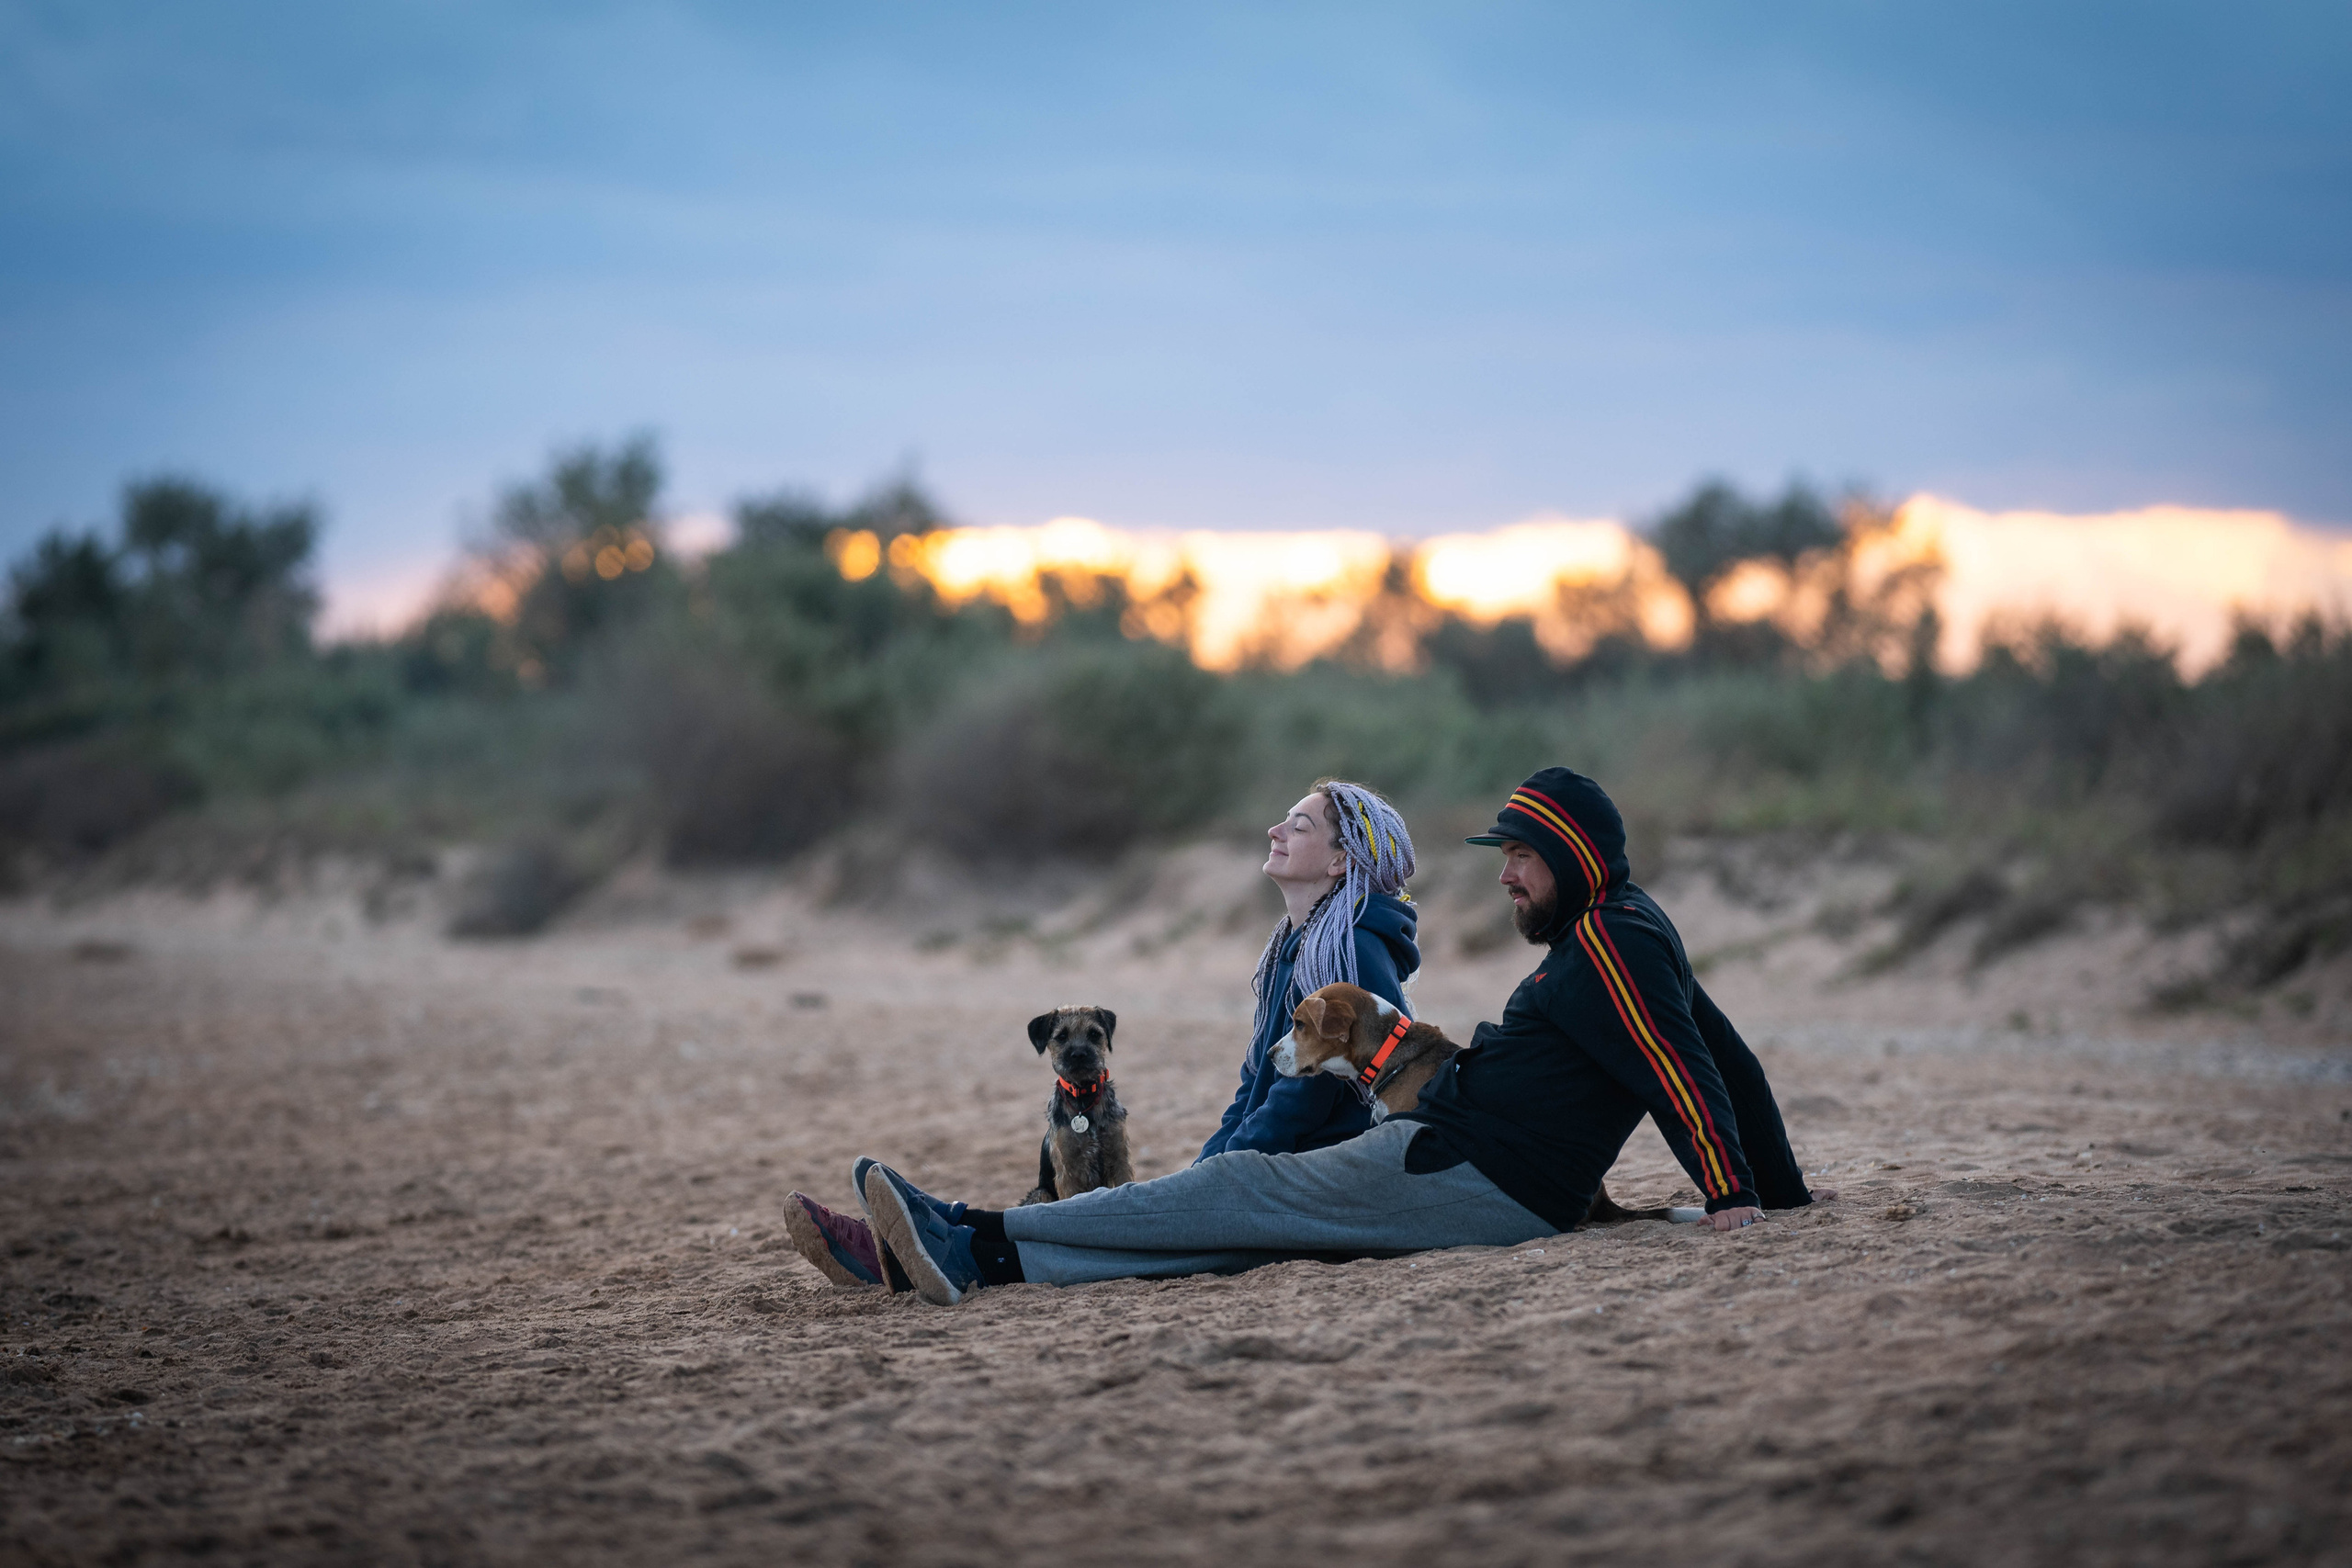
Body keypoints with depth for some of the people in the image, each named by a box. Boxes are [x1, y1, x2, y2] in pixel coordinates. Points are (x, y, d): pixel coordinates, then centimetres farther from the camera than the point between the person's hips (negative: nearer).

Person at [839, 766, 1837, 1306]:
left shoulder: (1607, 939, -10)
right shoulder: (1627, 934, 22)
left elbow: (1685, 1069, -19)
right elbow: (1728, 1055, 26)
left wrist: (1734, 1196, -25)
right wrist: (1784, 1189, 29)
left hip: (1471, 1179, -10)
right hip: (1503, 1195, 10)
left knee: (1239, 1192, -12)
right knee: (1246, 1220, -1)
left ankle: (978, 1238, -15)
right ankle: (982, 1261, -9)